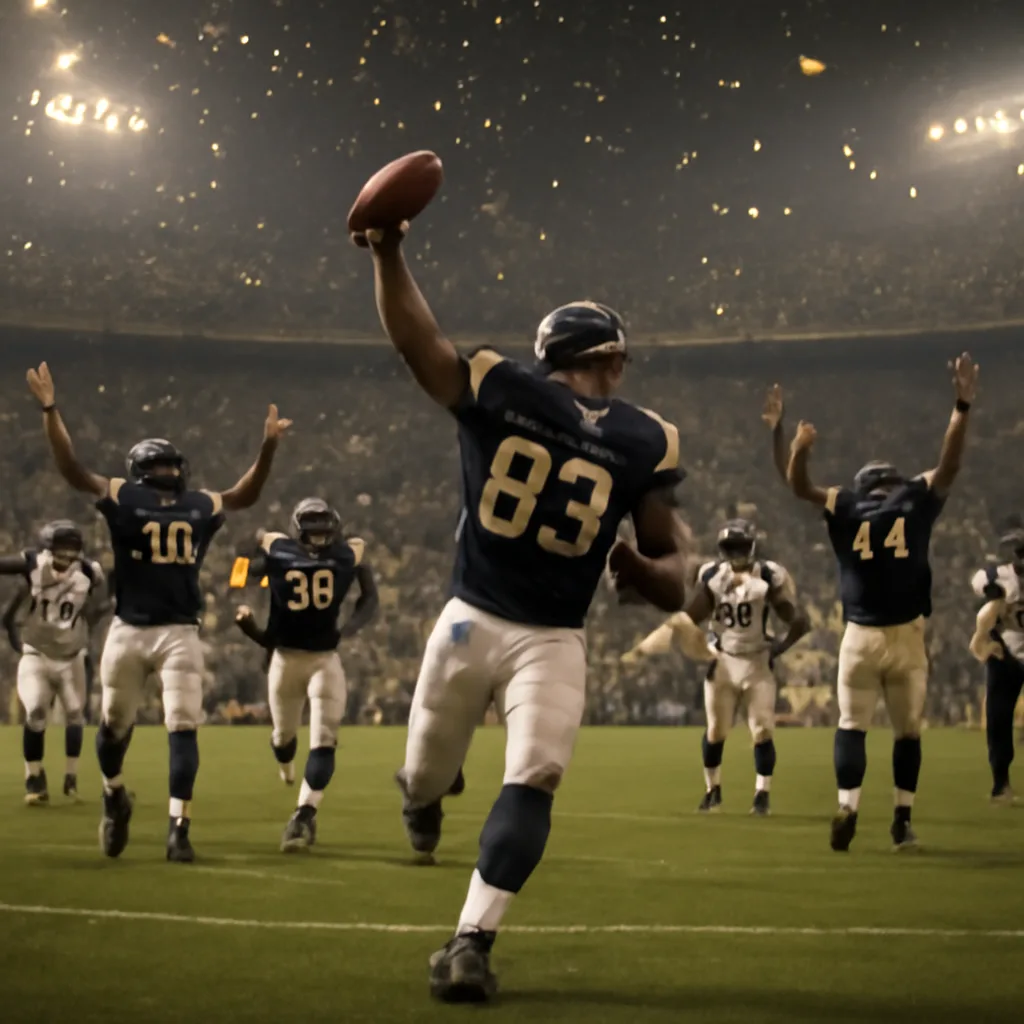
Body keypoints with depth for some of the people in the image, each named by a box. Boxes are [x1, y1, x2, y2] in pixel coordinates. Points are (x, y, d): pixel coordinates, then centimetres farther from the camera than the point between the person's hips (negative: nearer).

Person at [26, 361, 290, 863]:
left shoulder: (201, 505, 10)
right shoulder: (123, 497, -1)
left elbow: (246, 495, 26)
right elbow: (71, 468, -8)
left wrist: (268, 445, 18)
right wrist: (50, 411, -16)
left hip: (179, 634, 2)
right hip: (128, 632, -1)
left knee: (182, 728, -7)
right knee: (115, 724, 12)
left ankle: (178, 828, -4)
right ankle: (114, 797, 40)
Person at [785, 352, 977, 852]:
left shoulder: (846, 508, 3)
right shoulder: (917, 502, 3)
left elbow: (800, 486, 10)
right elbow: (950, 464, 7)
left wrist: (800, 448, 6)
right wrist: (962, 406, 7)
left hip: (860, 638, 0)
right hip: (907, 637, 0)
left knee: (851, 725, 6)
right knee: (907, 730, 10)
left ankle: (848, 807, -13)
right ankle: (902, 820, 8)